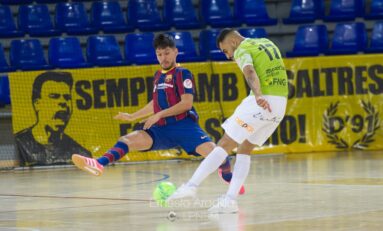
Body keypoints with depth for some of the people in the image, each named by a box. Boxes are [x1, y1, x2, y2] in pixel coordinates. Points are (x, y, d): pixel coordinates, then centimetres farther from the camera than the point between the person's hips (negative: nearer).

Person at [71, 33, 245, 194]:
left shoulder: (182, 73, -1)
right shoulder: (158, 75, 19)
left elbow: (186, 103, -12)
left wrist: (159, 115, -13)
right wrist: (133, 116, 36)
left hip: (183, 125, -6)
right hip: (161, 130, 6)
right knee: (127, 140, -15)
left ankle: (230, 179, 3)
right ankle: (99, 164, -35)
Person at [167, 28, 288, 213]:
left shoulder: (242, 50, -3)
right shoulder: (267, 43, 22)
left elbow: (250, 73, -23)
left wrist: (258, 96, -39)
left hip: (262, 102, -7)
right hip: (281, 104, 7)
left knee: (224, 145, -1)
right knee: (244, 150, 13)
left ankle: (192, 185, -7)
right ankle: (230, 199, 2)